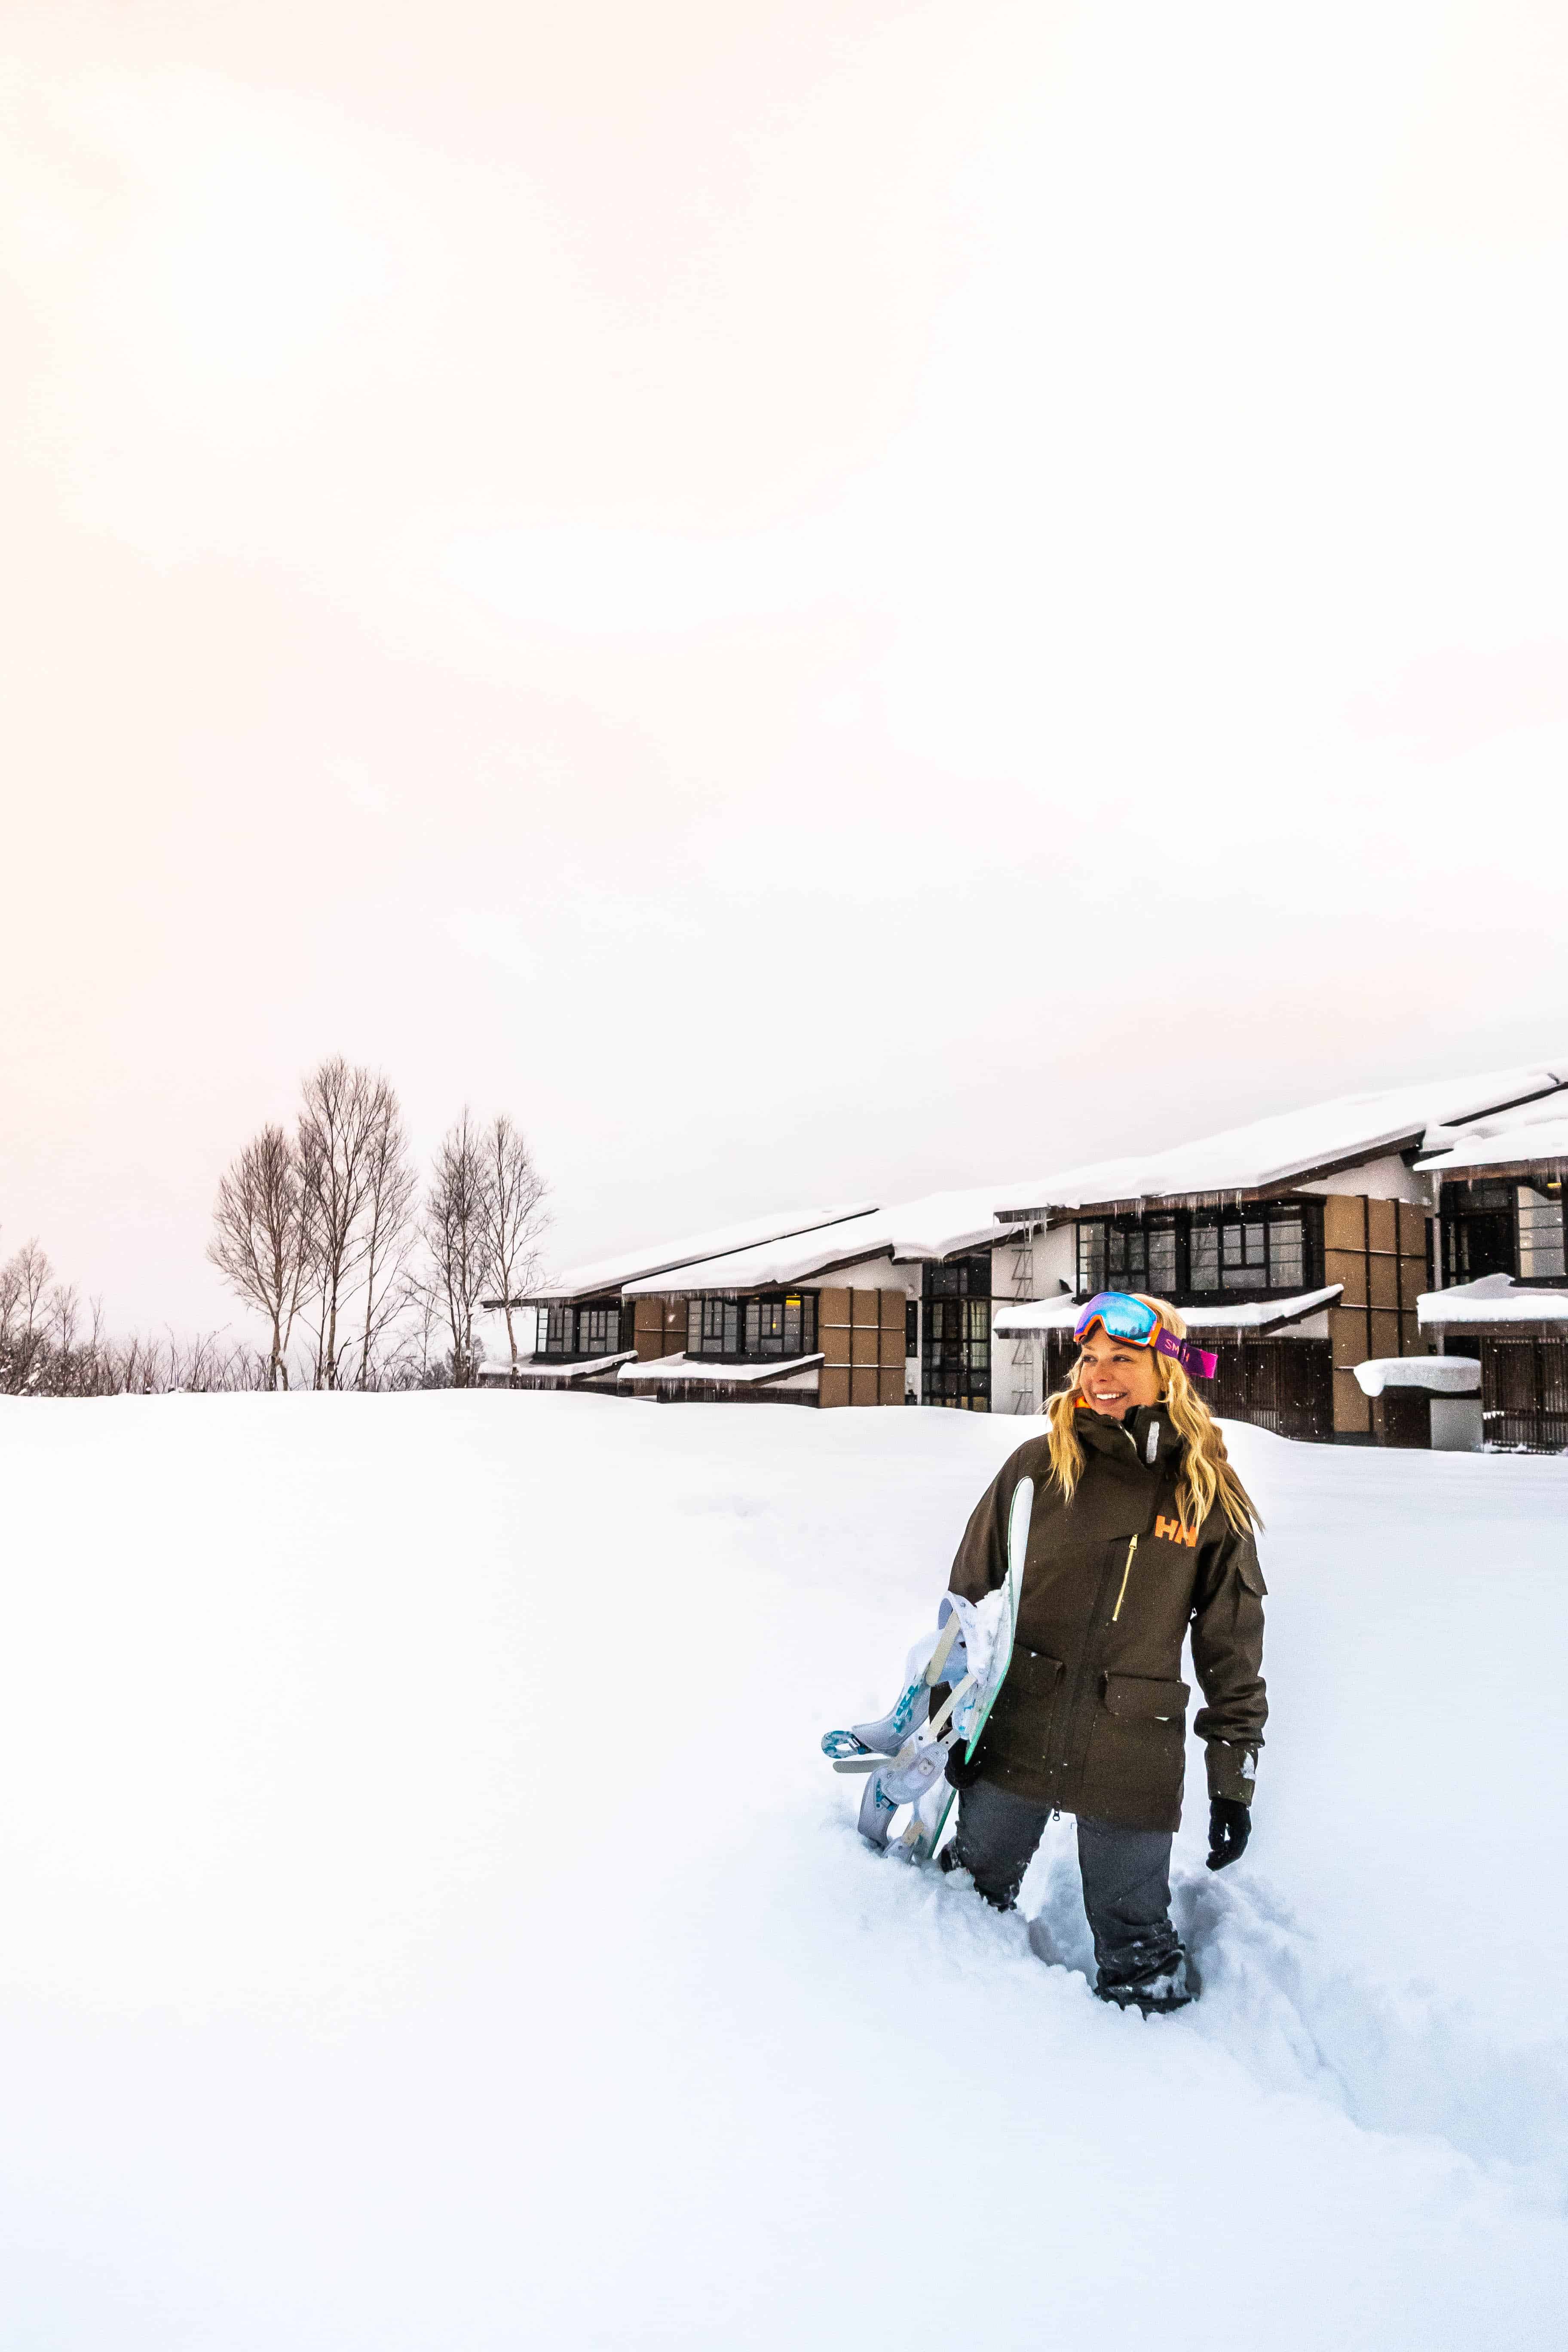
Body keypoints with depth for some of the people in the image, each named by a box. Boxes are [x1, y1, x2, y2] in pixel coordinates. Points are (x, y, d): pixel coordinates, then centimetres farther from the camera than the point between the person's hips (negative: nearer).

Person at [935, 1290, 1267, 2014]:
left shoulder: (1209, 1495, 0)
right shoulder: (1040, 1465, -2)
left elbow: (1234, 1648, 6)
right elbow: (970, 1594, 3)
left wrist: (1234, 1778, 4)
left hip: (1133, 1756, -1)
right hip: (1014, 1732, 1)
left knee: (1137, 1947, 8)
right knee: (974, 1892, 17)